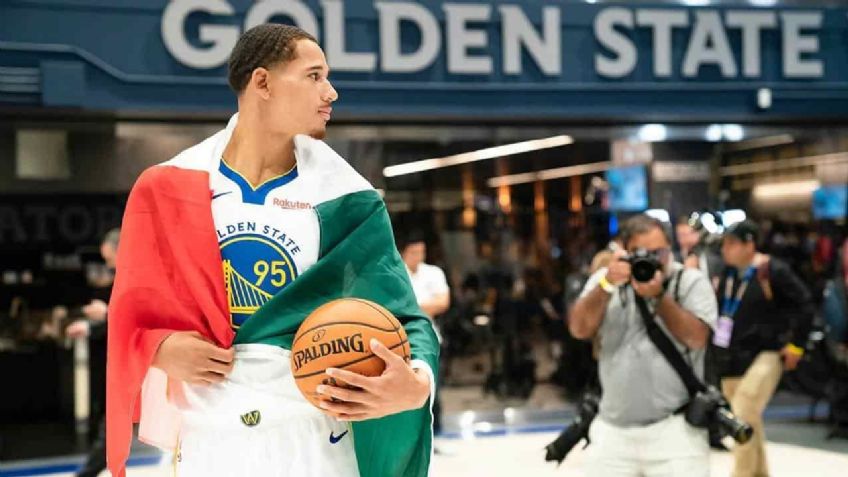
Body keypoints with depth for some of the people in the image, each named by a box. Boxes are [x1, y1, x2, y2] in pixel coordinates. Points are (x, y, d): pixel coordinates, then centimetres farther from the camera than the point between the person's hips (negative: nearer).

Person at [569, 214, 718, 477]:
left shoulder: (691, 281, -1)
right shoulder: (605, 278, 7)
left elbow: (697, 338, -14)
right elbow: (580, 330, -6)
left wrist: (658, 296, -21)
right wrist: (608, 285, -18)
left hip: (674, 428, -3)